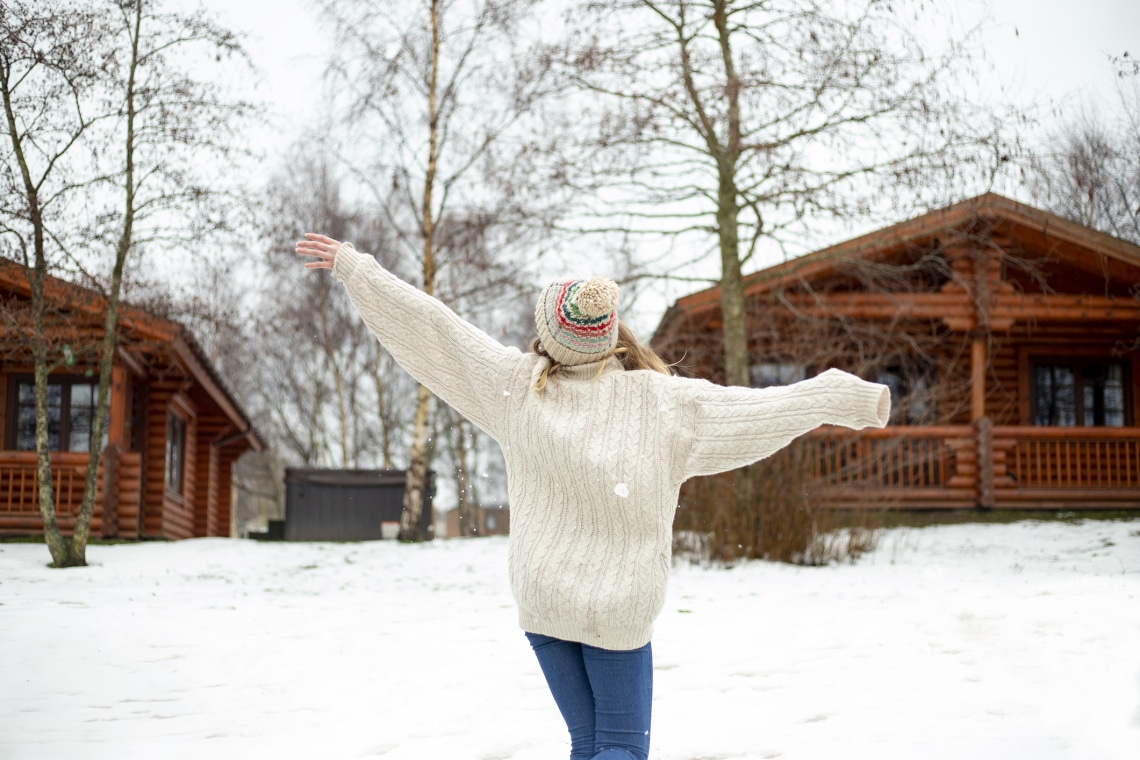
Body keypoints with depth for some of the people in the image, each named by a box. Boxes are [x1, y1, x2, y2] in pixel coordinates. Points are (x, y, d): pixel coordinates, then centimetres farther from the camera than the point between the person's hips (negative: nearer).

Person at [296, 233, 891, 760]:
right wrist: (858, 400, -2)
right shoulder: (666, 402, -14)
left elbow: (429, 326, -6)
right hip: (621, 607, -2)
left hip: (540, 600, 3)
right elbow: (760, 409, -11)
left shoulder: (518, 387, -10)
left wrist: (352, 267, 3)